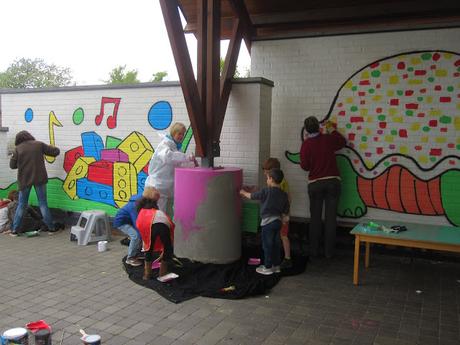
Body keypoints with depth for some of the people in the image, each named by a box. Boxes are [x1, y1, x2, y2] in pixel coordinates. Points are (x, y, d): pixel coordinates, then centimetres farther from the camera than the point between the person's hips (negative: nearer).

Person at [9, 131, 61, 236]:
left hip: (24, 180, 0)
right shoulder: (39, 144, -1)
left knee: (21, 204, 11)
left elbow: (12, 165, 0)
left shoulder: (18, 149, 0)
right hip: (39, 179, 0)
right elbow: (55, 152, 1)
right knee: (43, 203, 7)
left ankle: (14, 229, 11)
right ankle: (51, 227, 7)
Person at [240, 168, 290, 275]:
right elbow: (286, 211, 7)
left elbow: (252, 196, 0)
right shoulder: (284, 195, 2)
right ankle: (276, 265, 25)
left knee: (267, 245, 4)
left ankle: (267, 267, 12)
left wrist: (244, 192, 19)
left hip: (268, 222, -6)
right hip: (278, 221, 6)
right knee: (276, 244, 15)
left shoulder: (266, 191, -14)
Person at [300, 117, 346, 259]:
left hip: (315, 184, -1)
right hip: (332, 181, 1)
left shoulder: (306, 144, -7)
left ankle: (314, 250, 14)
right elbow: (342, 142, 20)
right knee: (330, 217, 4)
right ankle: (329, 251, 7)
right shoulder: (328, 139, 0)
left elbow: (305, 166, -5)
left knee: (315, 217, 9)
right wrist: (332, 129, 29)